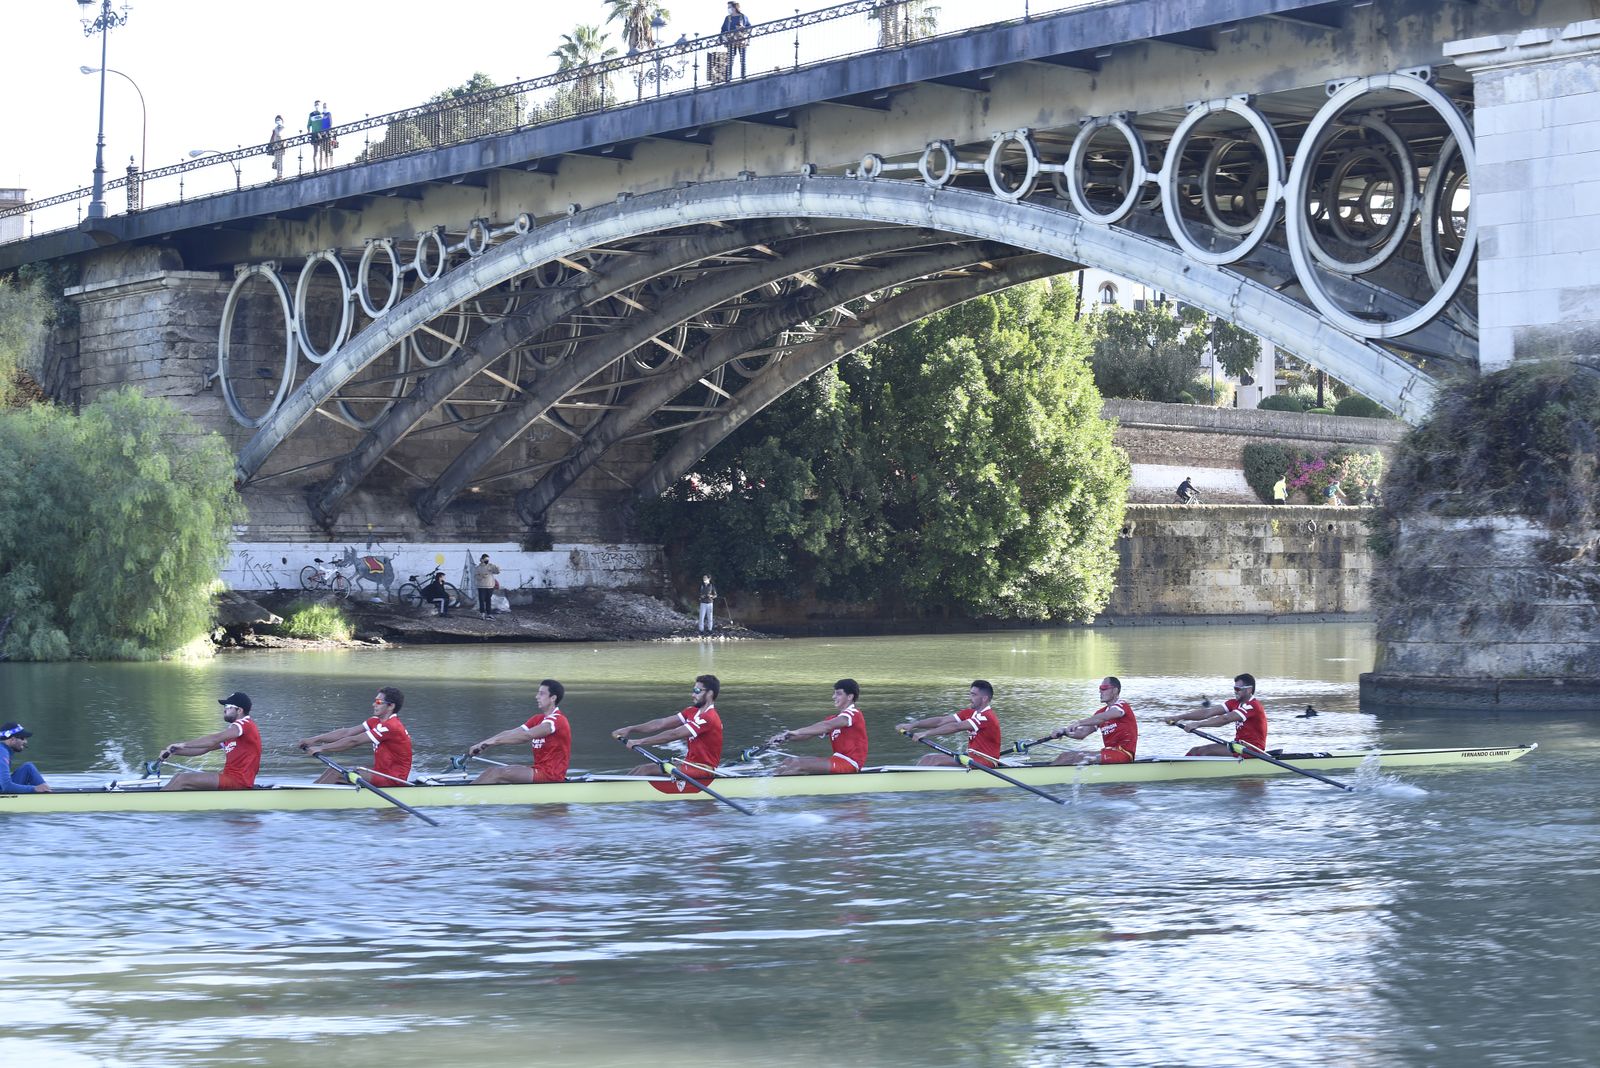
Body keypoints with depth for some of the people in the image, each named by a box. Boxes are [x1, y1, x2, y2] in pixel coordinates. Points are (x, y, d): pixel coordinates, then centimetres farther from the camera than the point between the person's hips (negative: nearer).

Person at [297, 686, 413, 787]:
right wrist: (314, 740, -3)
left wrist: (322, 748, -17)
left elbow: (354, 741, -21)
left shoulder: (391, 727, -20)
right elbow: (347, 732, 4)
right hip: (381, 772, 9)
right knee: (333, 770, 3)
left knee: (337, 774, -15)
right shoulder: (376, 721, 9)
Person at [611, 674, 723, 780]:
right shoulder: (692, 712, 11)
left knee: (646, 770, -17)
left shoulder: (709, 718, -19)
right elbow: (662, 724, 6)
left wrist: (640, 742, -22)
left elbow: (674, 735, -23)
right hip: (690, 762, 9)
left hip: (701, 771, -9)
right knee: (641, 769, 0)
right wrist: (630, 729, -4)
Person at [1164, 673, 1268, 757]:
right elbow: (1207, 713, 1)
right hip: (1239, 746, 9)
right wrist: (1179, 718, -9)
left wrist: (1197, 724, -33)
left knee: (1205, 751, -22)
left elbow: (1225, 719, -28)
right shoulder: (1234, 703, 10)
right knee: (1195, 751, -1)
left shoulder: (1252, 706, -17)